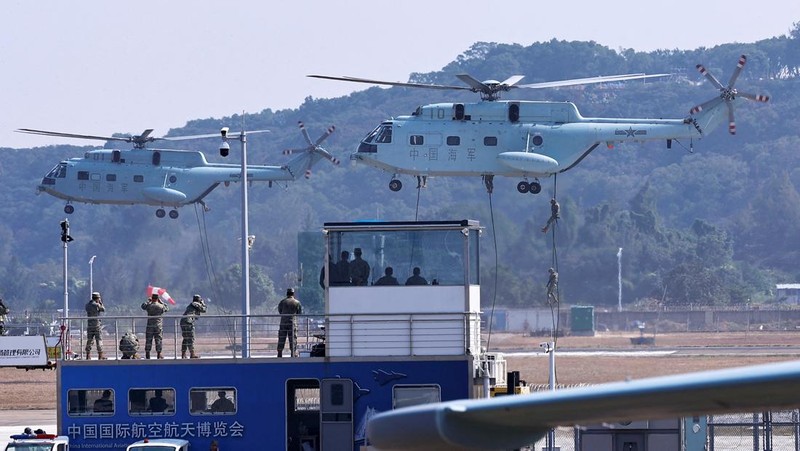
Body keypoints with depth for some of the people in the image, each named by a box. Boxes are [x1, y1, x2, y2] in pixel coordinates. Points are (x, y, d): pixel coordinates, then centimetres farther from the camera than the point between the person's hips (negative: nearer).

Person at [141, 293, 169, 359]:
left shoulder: (149, 306, -5)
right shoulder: (161, 306, -5)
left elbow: (143, 306, 16)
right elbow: (167, 309, 14)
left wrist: (148, 300, 25)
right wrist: (161, 302, 18)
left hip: (150, 326, 0)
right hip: (158, 326, 0)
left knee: (148, 340, 6)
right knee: (159, 340, 4)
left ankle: (147, 354, 7)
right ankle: (159, 354, 3)